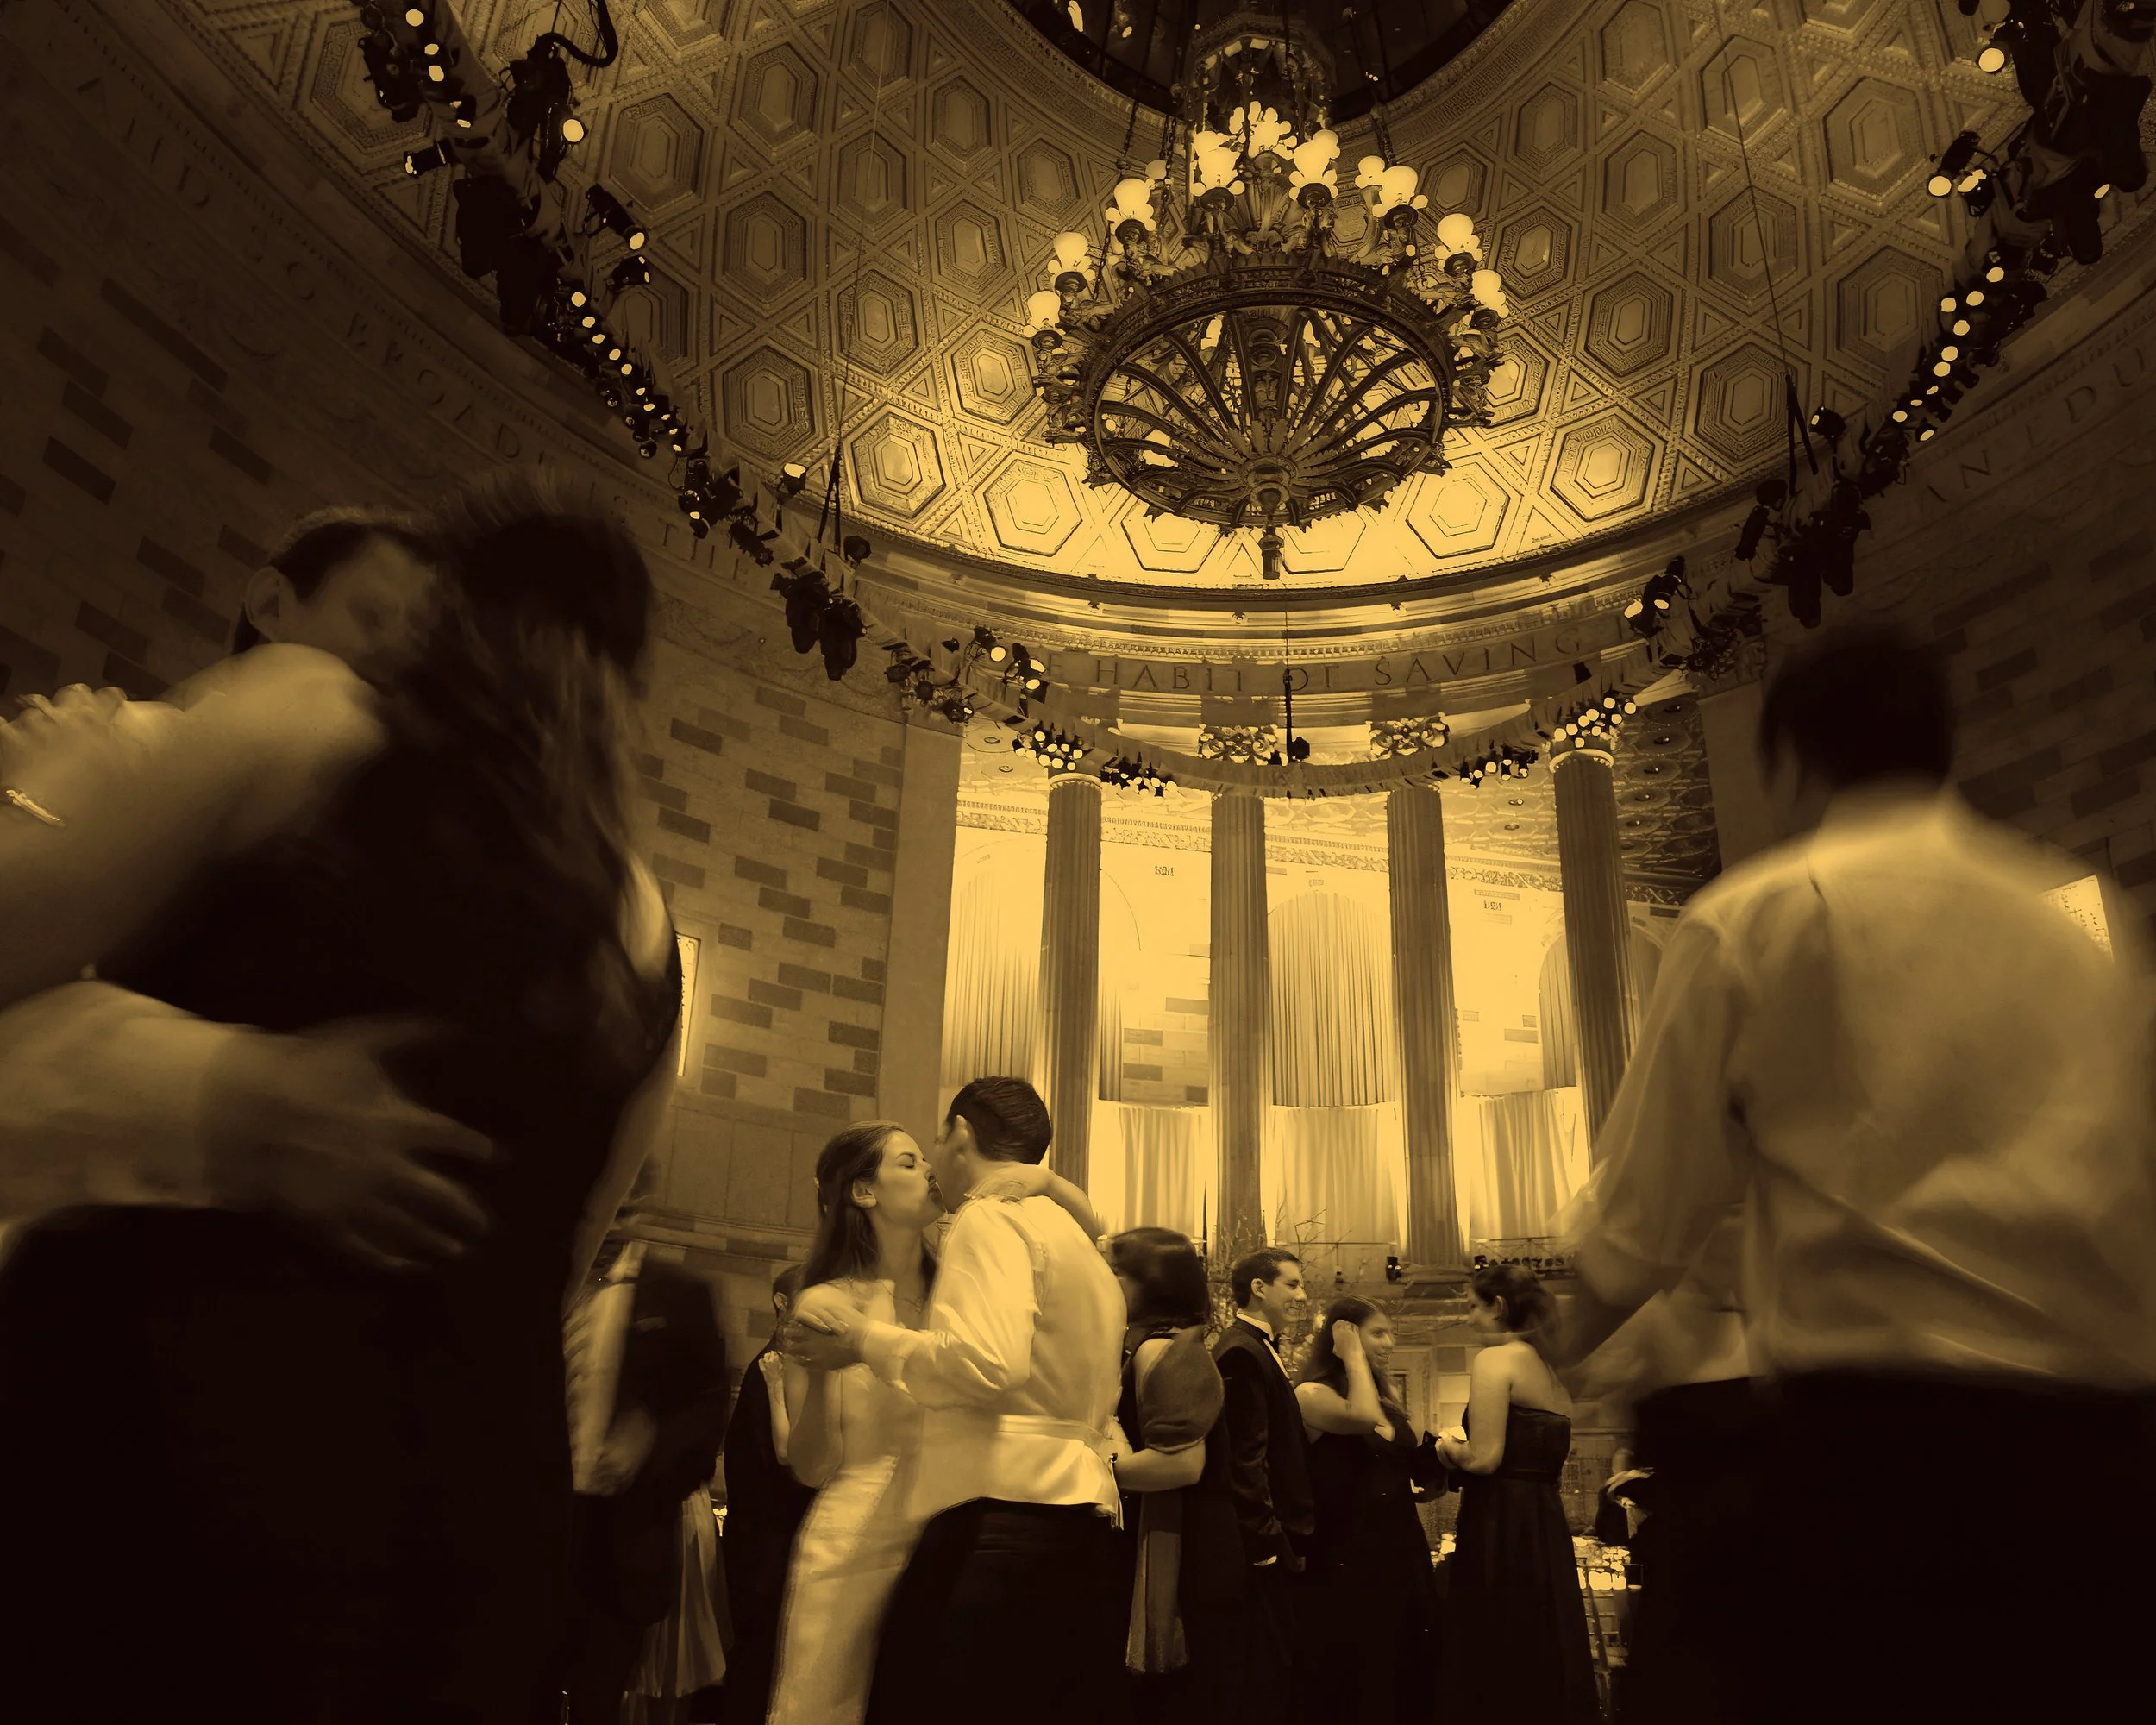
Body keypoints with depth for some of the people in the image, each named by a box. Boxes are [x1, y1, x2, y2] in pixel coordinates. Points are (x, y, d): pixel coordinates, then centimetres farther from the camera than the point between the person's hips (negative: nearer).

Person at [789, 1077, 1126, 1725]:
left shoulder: (992, 1216, -4)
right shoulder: (1077, 1237, 24)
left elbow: (990, 1360, -20)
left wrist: (868, 1340, -7)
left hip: (1000, 1517, -9)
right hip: (1086, 1528, 9)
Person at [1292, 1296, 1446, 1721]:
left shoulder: (1388, 1401, 13)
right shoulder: (1312, 1394, -10)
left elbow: (1419, 1474, 18)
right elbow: (1362, 1417, -30)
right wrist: (1353, 1355, -17)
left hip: (1401, 1551, 8)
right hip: (1347, 1558, -7)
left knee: (1405, 1676, 14)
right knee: (1356, 1685, 2)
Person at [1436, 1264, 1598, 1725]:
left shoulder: (1494, 1358, -10)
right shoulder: (1549, 1366, 15)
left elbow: (1484, 1458, -18)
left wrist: (1449, 1447, 2)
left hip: (1500, 1528, -8)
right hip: (1548, 1526, 8)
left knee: (1498, 1670, -2)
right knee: (1545, 1663, 12)